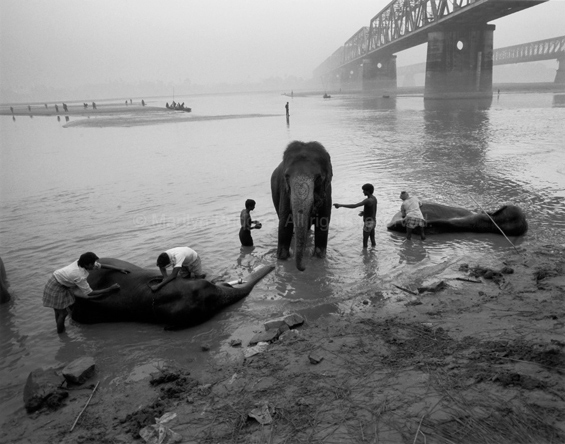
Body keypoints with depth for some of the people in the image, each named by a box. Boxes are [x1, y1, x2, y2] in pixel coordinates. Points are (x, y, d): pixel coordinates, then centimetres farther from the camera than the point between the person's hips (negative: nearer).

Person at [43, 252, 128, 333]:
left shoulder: (83, 262, -14)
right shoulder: (80, 277, -35)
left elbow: (101, 265, 1)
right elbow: (90, 293, -25)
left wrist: (119, 269, 2)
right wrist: (110, 289, -24)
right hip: (57, 288, -8)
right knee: (63, 313, 4)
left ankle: (59, 327, 36)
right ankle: (60, 332, 22)